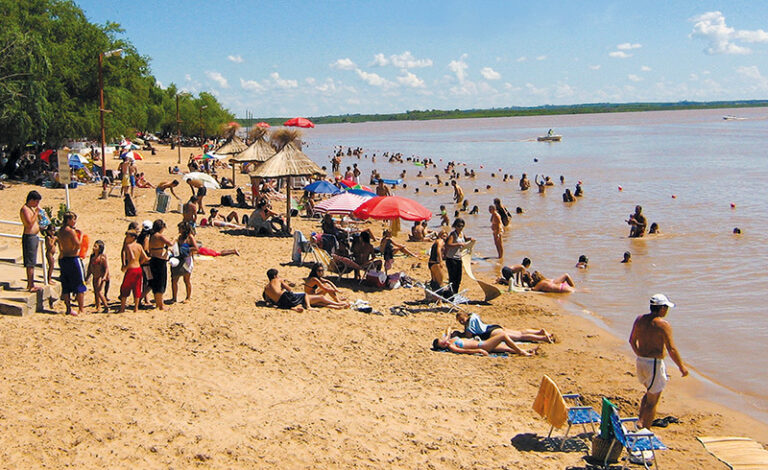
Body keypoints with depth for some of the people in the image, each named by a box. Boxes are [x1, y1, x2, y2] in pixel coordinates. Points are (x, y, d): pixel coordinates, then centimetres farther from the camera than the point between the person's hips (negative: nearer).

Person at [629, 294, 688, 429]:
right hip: (655, 364, -7)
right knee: (652, 400, 5)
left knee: (650, 392, 27)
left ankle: (640, 419, 20)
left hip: (640, 361, 7)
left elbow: (632, 341, 13)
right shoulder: (663, 325, -17)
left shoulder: (639, 319, 3)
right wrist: (682, 367, -5)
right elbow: (672, 350, -17)